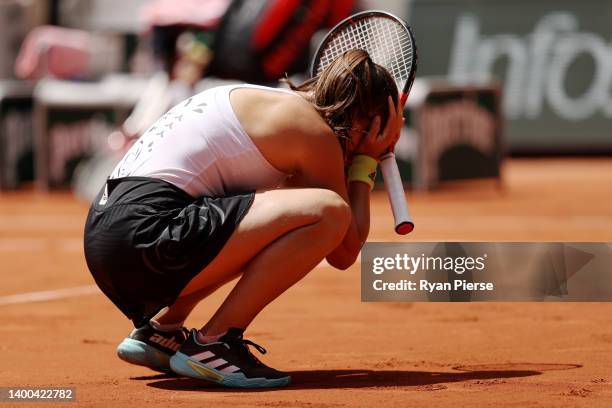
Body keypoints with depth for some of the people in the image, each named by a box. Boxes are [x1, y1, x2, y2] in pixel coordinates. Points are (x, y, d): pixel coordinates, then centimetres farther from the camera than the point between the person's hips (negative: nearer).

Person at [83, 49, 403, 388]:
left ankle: (159, 330, 22)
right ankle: (212, 344, -13)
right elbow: (344, 253, 1)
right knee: (328, 211, -17)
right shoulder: (313, 129, -3)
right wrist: (366, 161, 12)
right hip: (145, 232, -10)